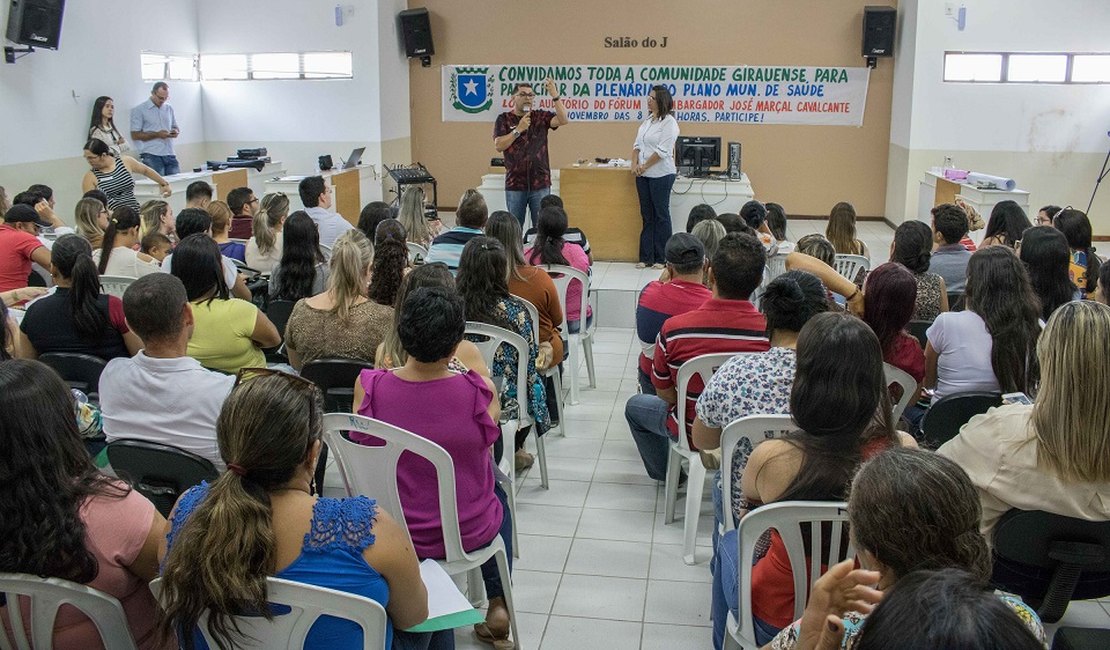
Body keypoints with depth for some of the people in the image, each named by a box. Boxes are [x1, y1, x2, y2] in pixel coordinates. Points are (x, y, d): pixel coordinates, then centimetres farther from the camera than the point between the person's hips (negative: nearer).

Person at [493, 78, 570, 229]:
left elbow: (563, 120, -11)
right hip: (515, 184, 0)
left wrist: (555, 96, -21)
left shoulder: (541, 117, 5)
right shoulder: (504, 119, 3)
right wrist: (518, 129, -14)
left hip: (540, 183, 1)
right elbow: (499, 146, -7)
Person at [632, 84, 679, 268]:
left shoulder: (669, 122, -10)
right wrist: (635, 164, -1)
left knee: (661, 215, 0)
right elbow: (637, 145, 14)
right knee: (647, 216, 10)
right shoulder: (647, 120, 14)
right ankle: (646, 257, 15)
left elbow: (662, 150, -16)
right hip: (643, 176, 7)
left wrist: (644, 166, -13)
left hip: (661, 175, -7)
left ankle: (662, 258, 6)